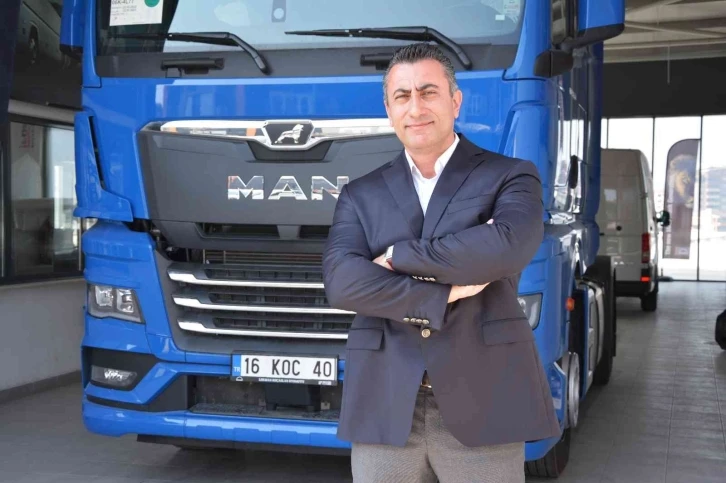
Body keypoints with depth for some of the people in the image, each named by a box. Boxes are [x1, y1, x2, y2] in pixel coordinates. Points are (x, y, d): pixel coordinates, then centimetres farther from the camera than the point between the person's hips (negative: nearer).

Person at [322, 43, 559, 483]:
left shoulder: (511, 176, 5)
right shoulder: (360, 196, 11)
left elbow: (509, 246, -17)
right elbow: (341, 282, -6)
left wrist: (399, 256, -7)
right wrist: (443, 294, -12)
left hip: (480, 405, -2)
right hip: (385, 410, 2)